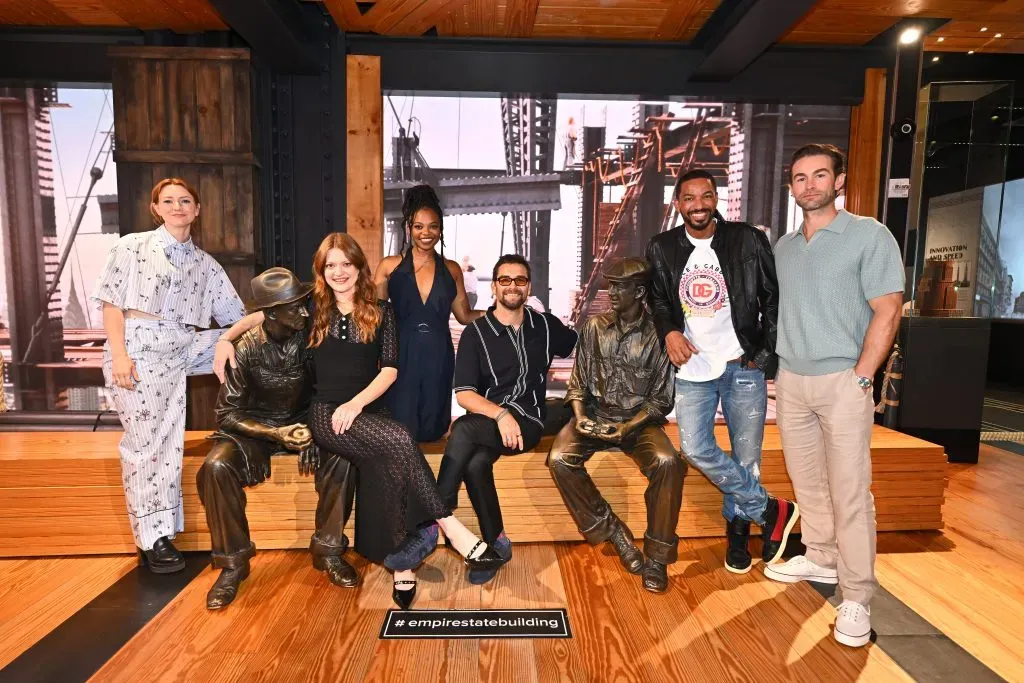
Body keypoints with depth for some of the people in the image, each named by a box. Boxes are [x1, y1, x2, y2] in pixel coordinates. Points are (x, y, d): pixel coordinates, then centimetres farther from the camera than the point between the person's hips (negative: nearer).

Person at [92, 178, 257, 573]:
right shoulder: (133, 247, 4)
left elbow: (237, 316, 12)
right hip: (138, 349, -4)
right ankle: (152, 539, 8)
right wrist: (119, 355, -14)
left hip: (181, 350, 4)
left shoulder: (205, 264, 14)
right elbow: (112, 302, -3)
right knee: (146, 442, -4)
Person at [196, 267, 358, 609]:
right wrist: (275, 434, -27)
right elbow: (227, 414, -14)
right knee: (216, 467, -30)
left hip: (302, 422, 1)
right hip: (254, 428, -1)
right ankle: (233, 563, -10)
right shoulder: (246, 348, -17)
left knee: (342, 457, -27)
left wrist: (313, 425, -23)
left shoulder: (309, 336, -12)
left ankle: (328, 550, -10)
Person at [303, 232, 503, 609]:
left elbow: (390, 370, 3)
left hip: (369, 410, 1)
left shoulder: (381, 311, 9)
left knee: (386, 463, -31)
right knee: (400, 440, -29)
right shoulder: (313, 309, 10)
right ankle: (451, 529, -23)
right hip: (327, 412, -1)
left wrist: (356, 403, -9)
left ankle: (401, 561, -17)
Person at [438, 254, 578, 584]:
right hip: (486, 420, 1)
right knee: (476, 463, -31)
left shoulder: (546, 325, 9)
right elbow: (464, 394, -6)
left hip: (528, 421, -1)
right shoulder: (475, 332, 2)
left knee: (462, 431, -30)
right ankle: (496, 543, -9)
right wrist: (501, 413, -22)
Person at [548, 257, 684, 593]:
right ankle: (613, 531, -6)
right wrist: (580, 416, -12)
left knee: (667, 462, -31)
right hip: (595, 415, 2)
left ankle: (656, 556, -12)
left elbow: (661, 398, -3)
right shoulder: (594, 327, 3)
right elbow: (578, 382, 6)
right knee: (559, 459, -25)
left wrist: (627, 427, -17)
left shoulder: (657, 335, -4)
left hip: (639, 420, -2)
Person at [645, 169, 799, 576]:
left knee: (746, 456, 5)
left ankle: (737, 529, 30)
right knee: (696, 450, -8)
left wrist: (766, 355, -4)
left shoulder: (747, 240, -2)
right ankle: (772, 511, 13)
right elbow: (657, 300, 11)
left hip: (742, 366, -1)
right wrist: (668, 331, -9)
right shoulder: (662, 249, 3)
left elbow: (774, 297, 2)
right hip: (692, 367, 2)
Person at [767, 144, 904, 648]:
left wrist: (859, 378, -13)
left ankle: (856, 597, 8)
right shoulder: (782, 247, 12)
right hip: (790, 380, 5)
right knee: (807, 482, 14)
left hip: (842, 381, -5)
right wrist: (770, 363, 7)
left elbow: (887, 311, -8)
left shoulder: (869, 235, -4)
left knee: (849, 491, -2)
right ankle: (821, 560, 30)